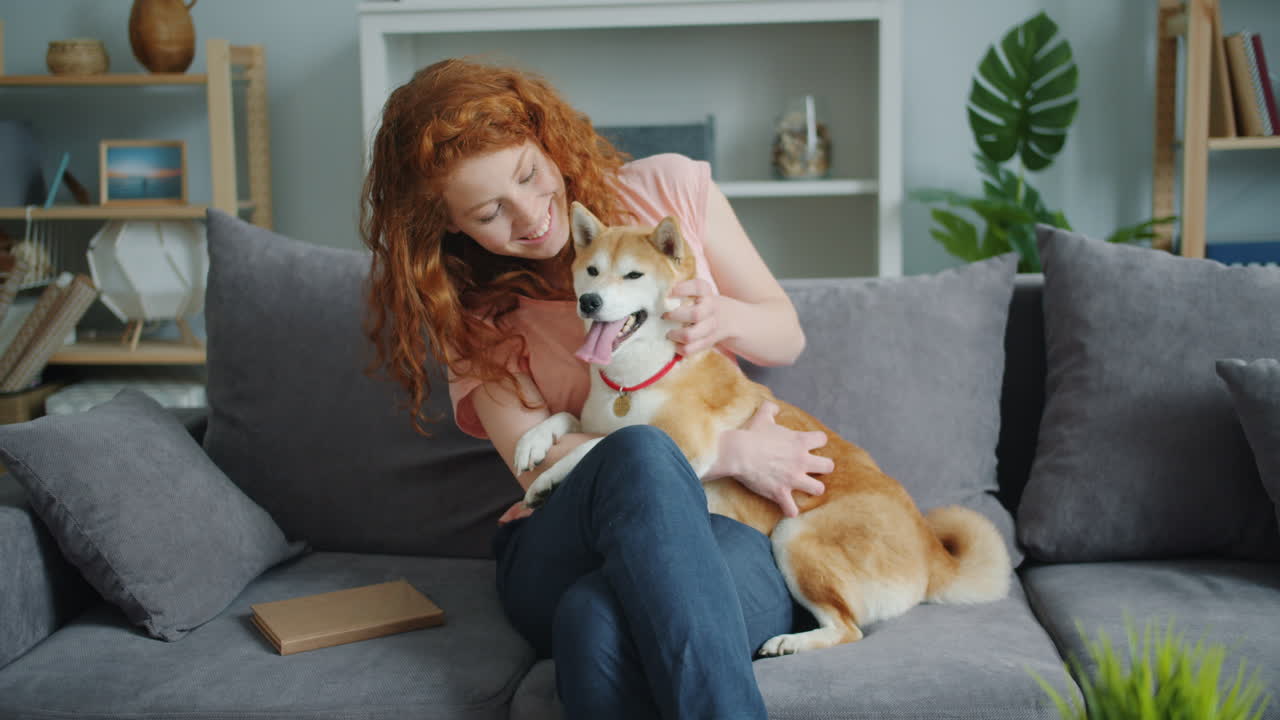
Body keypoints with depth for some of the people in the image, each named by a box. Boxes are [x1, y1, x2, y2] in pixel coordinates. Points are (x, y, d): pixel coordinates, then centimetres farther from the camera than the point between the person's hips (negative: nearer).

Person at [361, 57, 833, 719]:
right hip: (563, 553, 1)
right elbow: (539, 464, -7)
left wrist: (724, 317, -11)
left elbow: (787, 336, 14)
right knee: (638, 453, -37)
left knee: (602, 621, -38)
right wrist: (727, 451, -14)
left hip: (730, 529, 0)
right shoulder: (470, 311, 6)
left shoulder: (668, 189, 6)